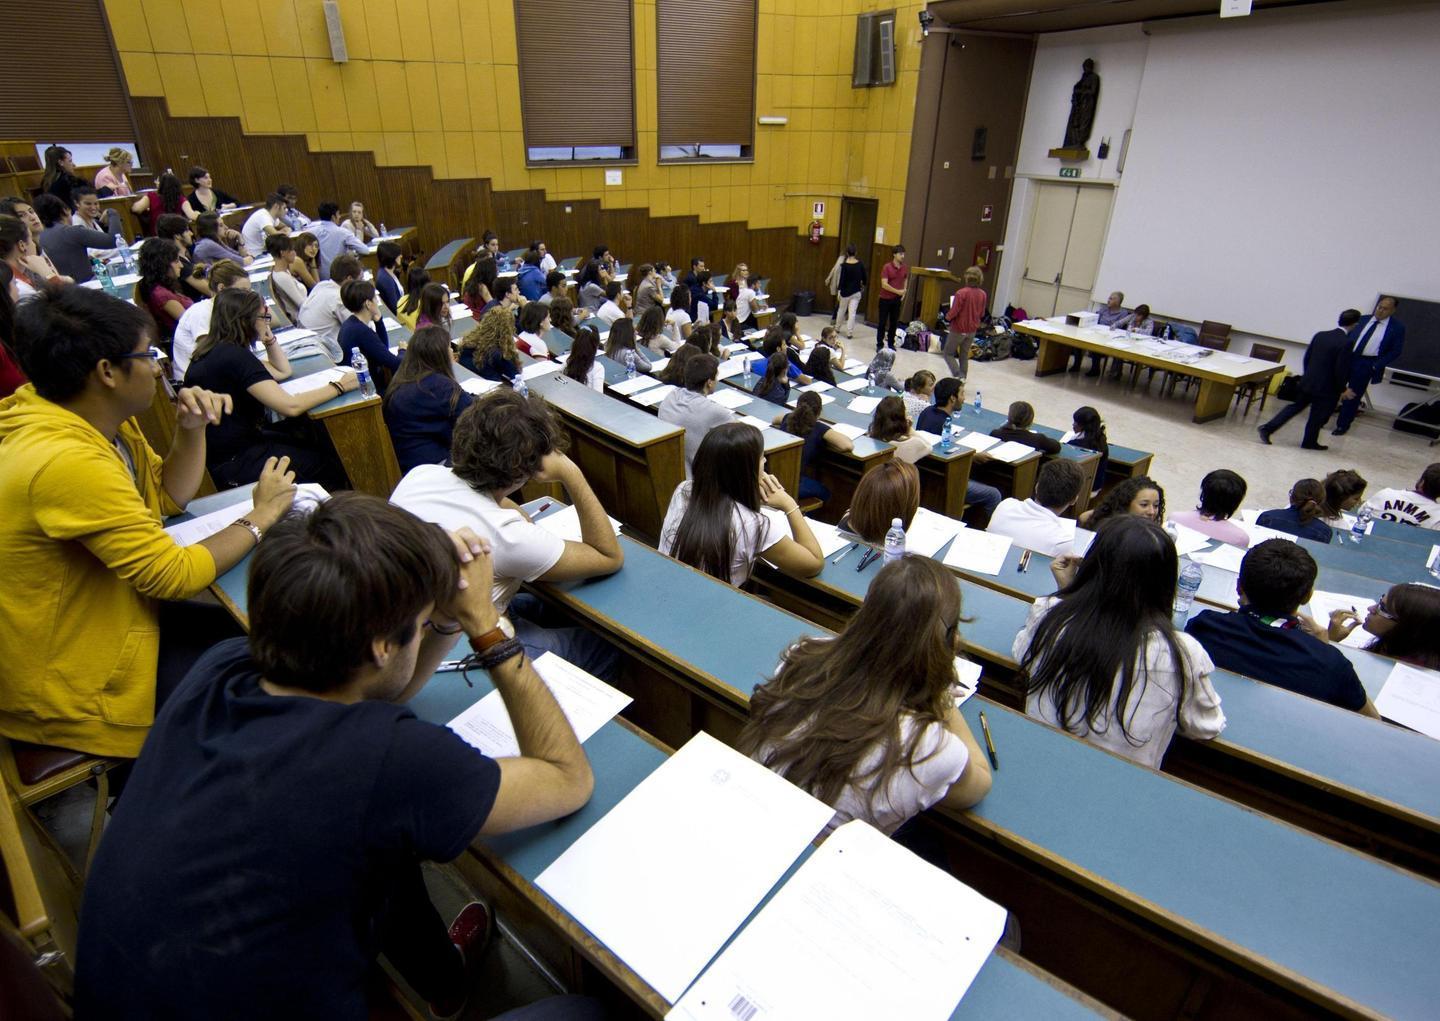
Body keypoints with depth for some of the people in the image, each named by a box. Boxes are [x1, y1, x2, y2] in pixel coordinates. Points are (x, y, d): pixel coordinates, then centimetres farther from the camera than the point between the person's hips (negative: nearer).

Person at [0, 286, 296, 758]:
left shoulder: (98, 420, -2)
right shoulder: (66, 461, -31)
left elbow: (168, 496, 10)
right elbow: (175, 575, -28)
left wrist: (192, 429, -6)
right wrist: (260, 515, -16)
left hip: (109, 618, 9)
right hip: (76, 684, -9)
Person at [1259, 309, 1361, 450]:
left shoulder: (1320, 335, 1)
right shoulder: (1346, 343, -18)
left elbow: (1307, 357, 8)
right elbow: (1341, 369, -19)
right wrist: (1342, 389, -5)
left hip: (1307, 381, 6)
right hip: (1327, 388, -6)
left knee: (1296, 406, 18)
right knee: (1319, 416, 11)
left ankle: (1268, 428, 10)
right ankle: (1309, 442, 26)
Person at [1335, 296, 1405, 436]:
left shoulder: (1397, 327, 0)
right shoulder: (1363, 320, 9)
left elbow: (1396, 351, -2)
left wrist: (1377, 366, -11)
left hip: (1366, 365, -3)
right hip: (1347, 359, 3)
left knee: (1353, 396, 2)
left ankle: (1342, 426, 14)